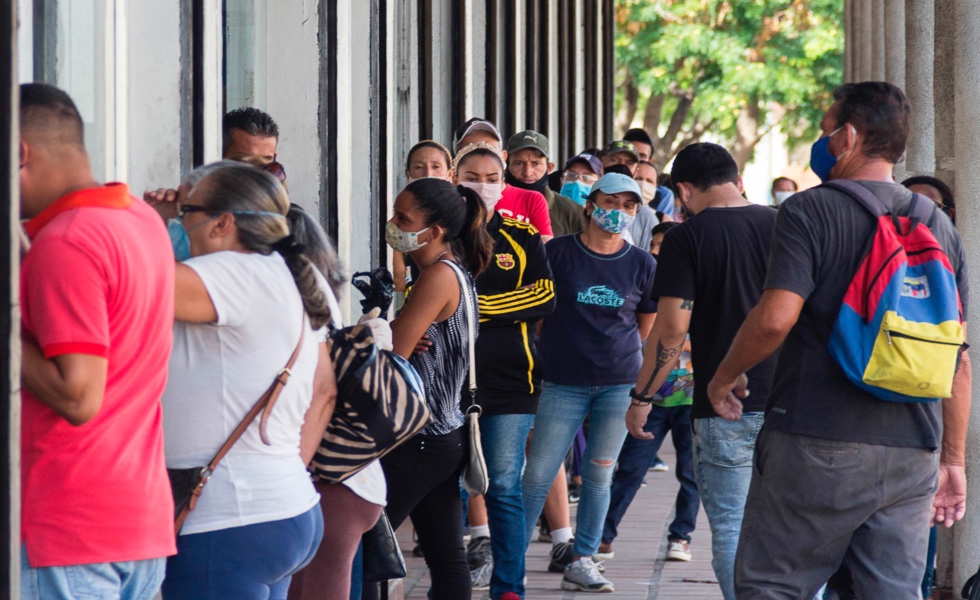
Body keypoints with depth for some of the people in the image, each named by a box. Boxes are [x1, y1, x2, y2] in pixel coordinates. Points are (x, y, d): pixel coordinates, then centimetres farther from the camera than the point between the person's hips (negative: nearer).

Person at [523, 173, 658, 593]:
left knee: (600, 473, 5)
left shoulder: (643, 265, 4)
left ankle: (582, 562, 13)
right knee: (539, 472, -4)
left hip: (619, 381, 2)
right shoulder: (558, 253, -3)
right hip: (564, 381, -2)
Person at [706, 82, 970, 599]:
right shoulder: (941, 228, 12)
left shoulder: (811, 211, -5)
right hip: (912, 455, 5)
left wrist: (724, 378, 1)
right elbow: (959, 357, 13)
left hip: (817, 445, -5)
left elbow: (775, 319, -16)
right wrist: (952, 459, 17)